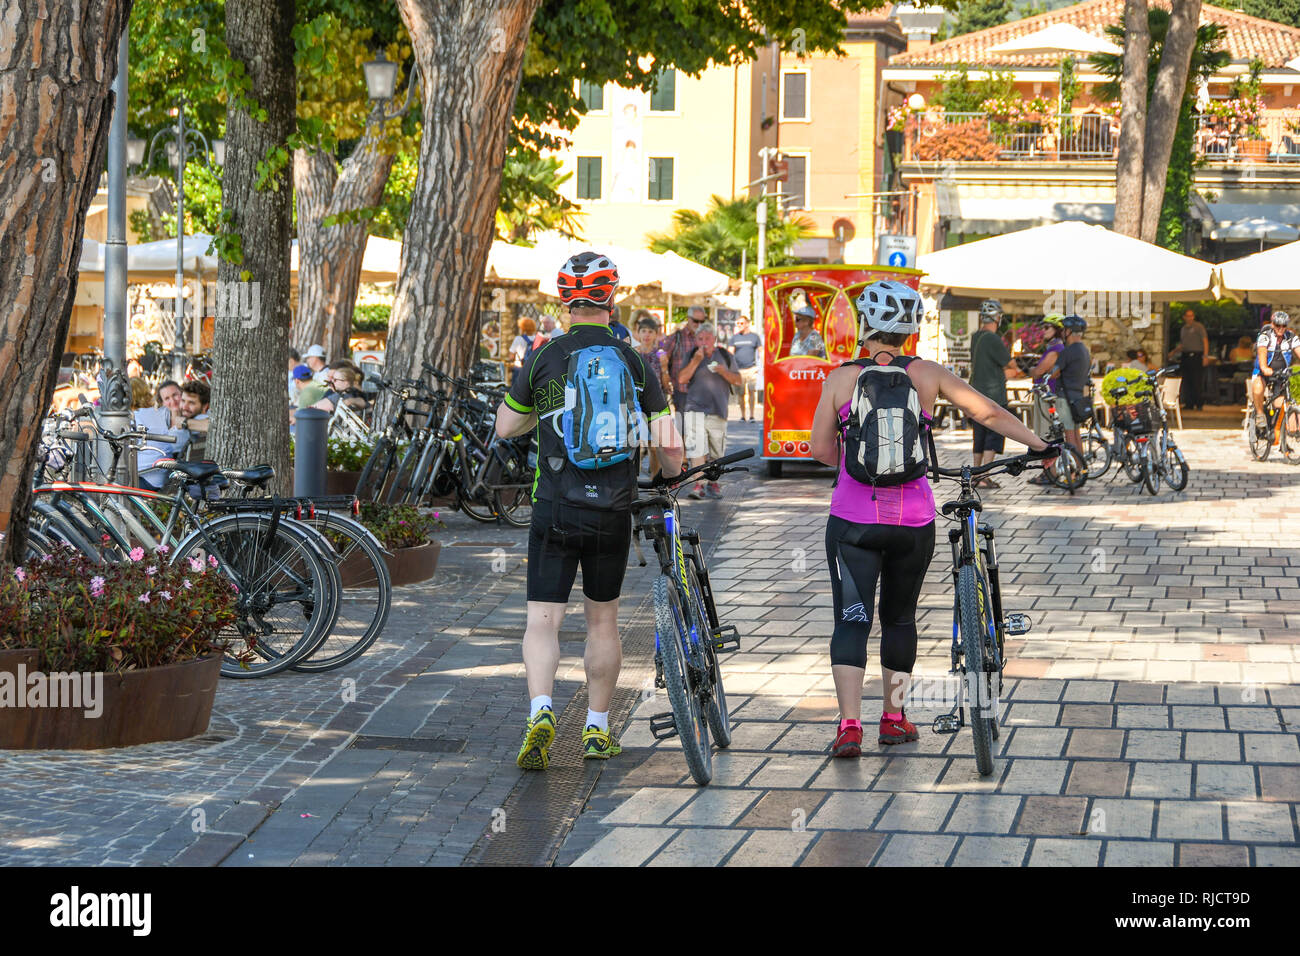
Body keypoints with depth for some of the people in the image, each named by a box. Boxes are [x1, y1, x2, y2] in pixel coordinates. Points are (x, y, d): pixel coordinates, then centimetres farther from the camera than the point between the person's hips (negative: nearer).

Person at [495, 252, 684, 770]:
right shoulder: (635, 363, -1)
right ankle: (597, 730, 22)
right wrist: (672, 475, 22)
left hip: (554, 511, -1)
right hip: (612, 513, 1)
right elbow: (667, 446, 0)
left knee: (543, 622, 0)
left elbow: (505, 427, 9)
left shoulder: (543, 359, -3)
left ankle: (541, 709, -24)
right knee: (602, 620, 16)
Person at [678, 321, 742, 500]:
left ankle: (713, 483, 23)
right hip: (696, 409, -2)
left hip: (718, 411, 2)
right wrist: (696, 360, -13)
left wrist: (723, 372, -11)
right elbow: (682, 379, -5)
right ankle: (699, 485, -15)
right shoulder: (692, 356, 6)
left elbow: (737, 380, 8)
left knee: (716, 451, 8)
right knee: (696, 448, -15)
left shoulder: (725, 356, 9)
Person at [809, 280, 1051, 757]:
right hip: (913, 520, 2)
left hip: (853, 519, -2)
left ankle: (849, 724, -14)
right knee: (899, 617, 18)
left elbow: (821, 448, -3)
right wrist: (1042, 445, 15)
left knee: (851, 620, 0)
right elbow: (990, 413, 5)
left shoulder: (840, 378, -2)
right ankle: (894, 717, 26)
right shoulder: (927, 374, 2)